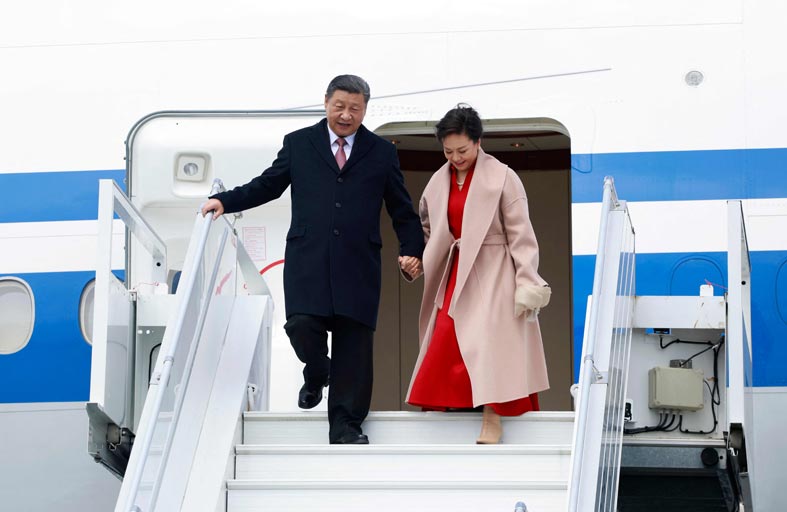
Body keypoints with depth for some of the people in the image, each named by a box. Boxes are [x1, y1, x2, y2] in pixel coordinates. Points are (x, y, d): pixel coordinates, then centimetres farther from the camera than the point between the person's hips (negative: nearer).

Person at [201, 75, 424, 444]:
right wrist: (225, 201, 3)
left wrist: (412, 251, -1)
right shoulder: (298, 144, 11)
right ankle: (316, 374, 21)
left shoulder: (381, 152, 11)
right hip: (307, 259, 0)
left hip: (358, 264, 0)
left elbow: (402, 210, 12)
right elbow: (267, 186, 15)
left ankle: (345, 426, 7)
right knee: (302, 326, -15)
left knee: (353, 343, -1)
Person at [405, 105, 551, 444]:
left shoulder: (502, 177, -9)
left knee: (488, 338, -13)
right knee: (447, 340, 2)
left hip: (493, 273, -6)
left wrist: (526, 281, -15)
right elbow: (426, 227, 22)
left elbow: (520, 233, -10)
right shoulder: (439, 181, 8)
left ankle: (492, 421, -11)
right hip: (457, 273, 6)